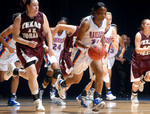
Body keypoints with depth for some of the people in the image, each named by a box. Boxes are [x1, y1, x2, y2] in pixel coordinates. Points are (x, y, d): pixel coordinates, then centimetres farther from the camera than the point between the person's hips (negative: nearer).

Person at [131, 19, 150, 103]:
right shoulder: (139, 35, -17)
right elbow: (137, 50, -22)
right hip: (138, 60, -3)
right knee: (136, 81, -1)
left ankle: (143, 80, 15)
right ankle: (134, 96, 28)